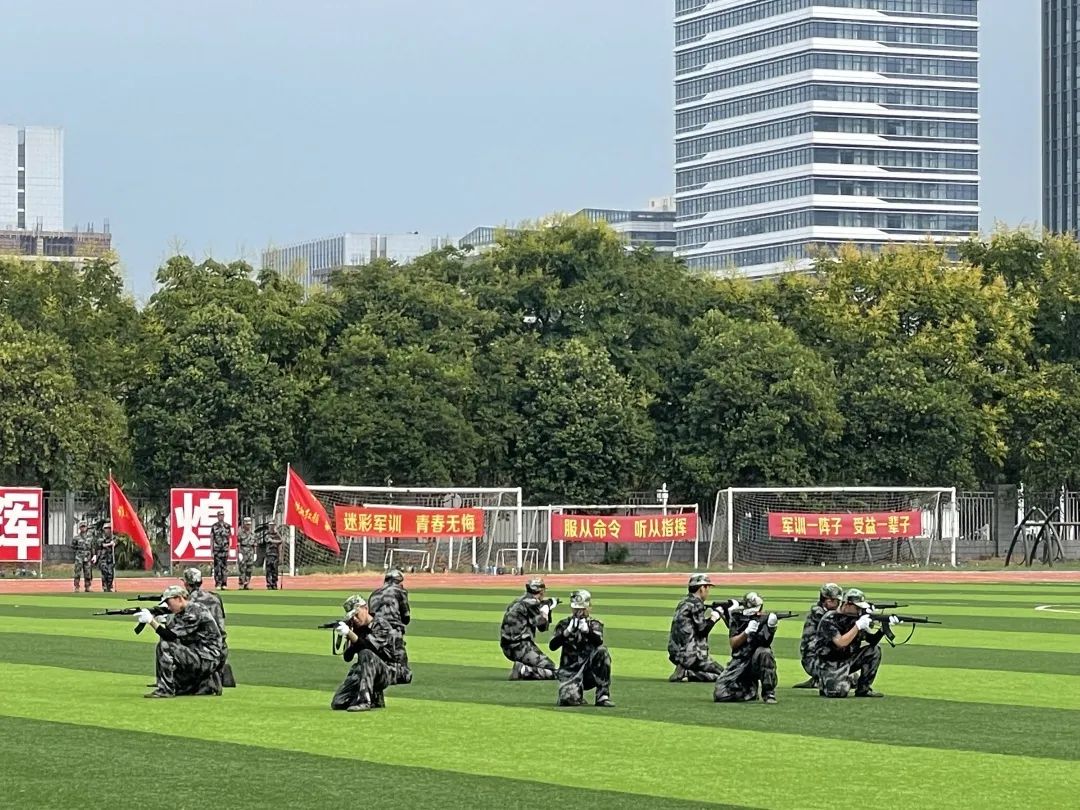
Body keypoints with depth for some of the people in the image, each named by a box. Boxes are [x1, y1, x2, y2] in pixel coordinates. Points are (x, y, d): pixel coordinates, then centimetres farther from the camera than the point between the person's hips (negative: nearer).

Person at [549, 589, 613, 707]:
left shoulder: (595, 624, 5)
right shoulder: (564, 624, 5)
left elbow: (598, 641, -18)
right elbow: (552, 646, -10)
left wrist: (587, 630, -37)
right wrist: (567, 632, -25)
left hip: (589, 669, 1)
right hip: (570, 670, -1)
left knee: (602, 651, -28)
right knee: (569, 699, -29)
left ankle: (603, 695, -21)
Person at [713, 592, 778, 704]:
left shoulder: (762, 621, -1)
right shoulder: (737, 620, 5)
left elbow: (765, 642, -16)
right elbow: (733, 644, -4)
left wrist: (771, 627, -35)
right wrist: (747, 632, -19)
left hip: (757, 663, -2)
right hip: (739, 663, 2)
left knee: (764, 652, -38)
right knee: (720, 695, -15)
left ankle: (769, 693, -22)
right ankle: (750, 691, 17)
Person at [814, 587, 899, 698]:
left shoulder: (856, 618, 2)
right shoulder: (829, 620, -17)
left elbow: (872, 641, 0)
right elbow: (841, 643, -29)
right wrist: (858, 626, -30)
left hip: (849, 659, 7)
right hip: (831, 665, -7)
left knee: (874, 651, -10)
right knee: (840, 692, -31)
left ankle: (863, 689, 0)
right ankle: (825, 684, 7)